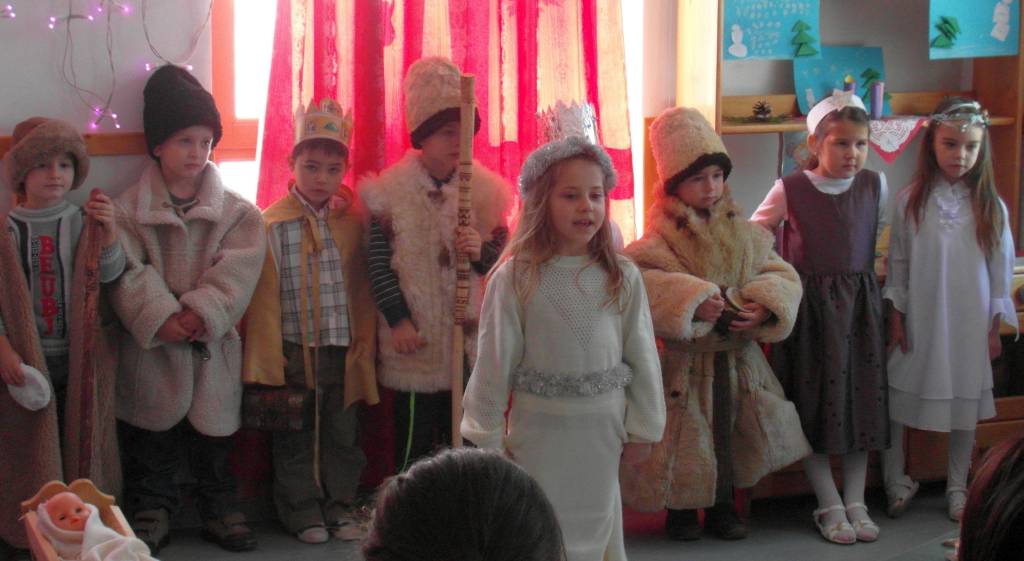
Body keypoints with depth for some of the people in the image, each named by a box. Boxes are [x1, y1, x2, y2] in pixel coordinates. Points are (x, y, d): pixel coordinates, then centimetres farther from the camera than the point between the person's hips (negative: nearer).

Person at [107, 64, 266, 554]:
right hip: (149, 349, 0)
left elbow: (235, 274, -7)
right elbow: (129, 275, -9)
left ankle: (219, 511, 25)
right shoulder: (129, 210, 0)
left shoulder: (238, 213, 2)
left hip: (212, 348, 1)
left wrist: (199, 315, -20)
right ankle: (151, 513, 22)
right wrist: (161, 319, -21)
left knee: (213, 436, 9)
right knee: (151, 444, 7)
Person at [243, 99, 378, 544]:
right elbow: (264, 297, -7)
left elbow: (363, 290, 7)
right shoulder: (271, 225, -7)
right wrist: (267, 359, -10)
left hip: (342, 351, 3)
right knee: (295, 438, 8)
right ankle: (303, 510, 21)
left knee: (343, 432, 12)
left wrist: (364, 342, 4)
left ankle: (340, 504, 27)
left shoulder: (354, 222, 3)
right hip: (294, 351, -3)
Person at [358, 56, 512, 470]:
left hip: (470, 338, 3)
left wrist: (482, 251, -16)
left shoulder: (484, 188, 2)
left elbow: (502, 260, 6)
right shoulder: (391, 191, -6)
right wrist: (398, 320, -11)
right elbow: (378, 263, -6)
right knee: (414, 447, 3)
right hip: (415, 340, -3)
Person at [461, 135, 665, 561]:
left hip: (602, 429, 2)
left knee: (595, 524, 13)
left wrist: (643, 428, 5)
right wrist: (486, 438, -2)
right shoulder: (515, 277, -10)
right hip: (538, 429, -2)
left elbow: (642, 357, 3)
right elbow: (494, 362, -5)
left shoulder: (623, 277, -3)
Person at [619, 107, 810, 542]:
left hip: (737, 358, 4)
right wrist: (690, 303, -34)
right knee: (685, 439, 6)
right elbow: (634, 281, -28)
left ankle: (722, 506, 33)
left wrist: (764, 307, -17)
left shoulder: (745, 234, 4)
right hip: (684, 361, -4)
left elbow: (782, 276, 4)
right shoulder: (661, 240, -13)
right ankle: (680, 510, 26)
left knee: (729, 434, 14)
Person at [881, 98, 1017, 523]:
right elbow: (897, 263, 1)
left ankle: (958, 487, 26)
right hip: (919, 320, 0)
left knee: (966, 402, 10)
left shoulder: (991, 206, -3)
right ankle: (896, 480, 22)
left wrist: (994, 328, 2)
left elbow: (1001, 269, 2)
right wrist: (895, 318, -2)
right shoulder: (911, 201, -4)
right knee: (896, 397, 3)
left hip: (970, 323, 1)